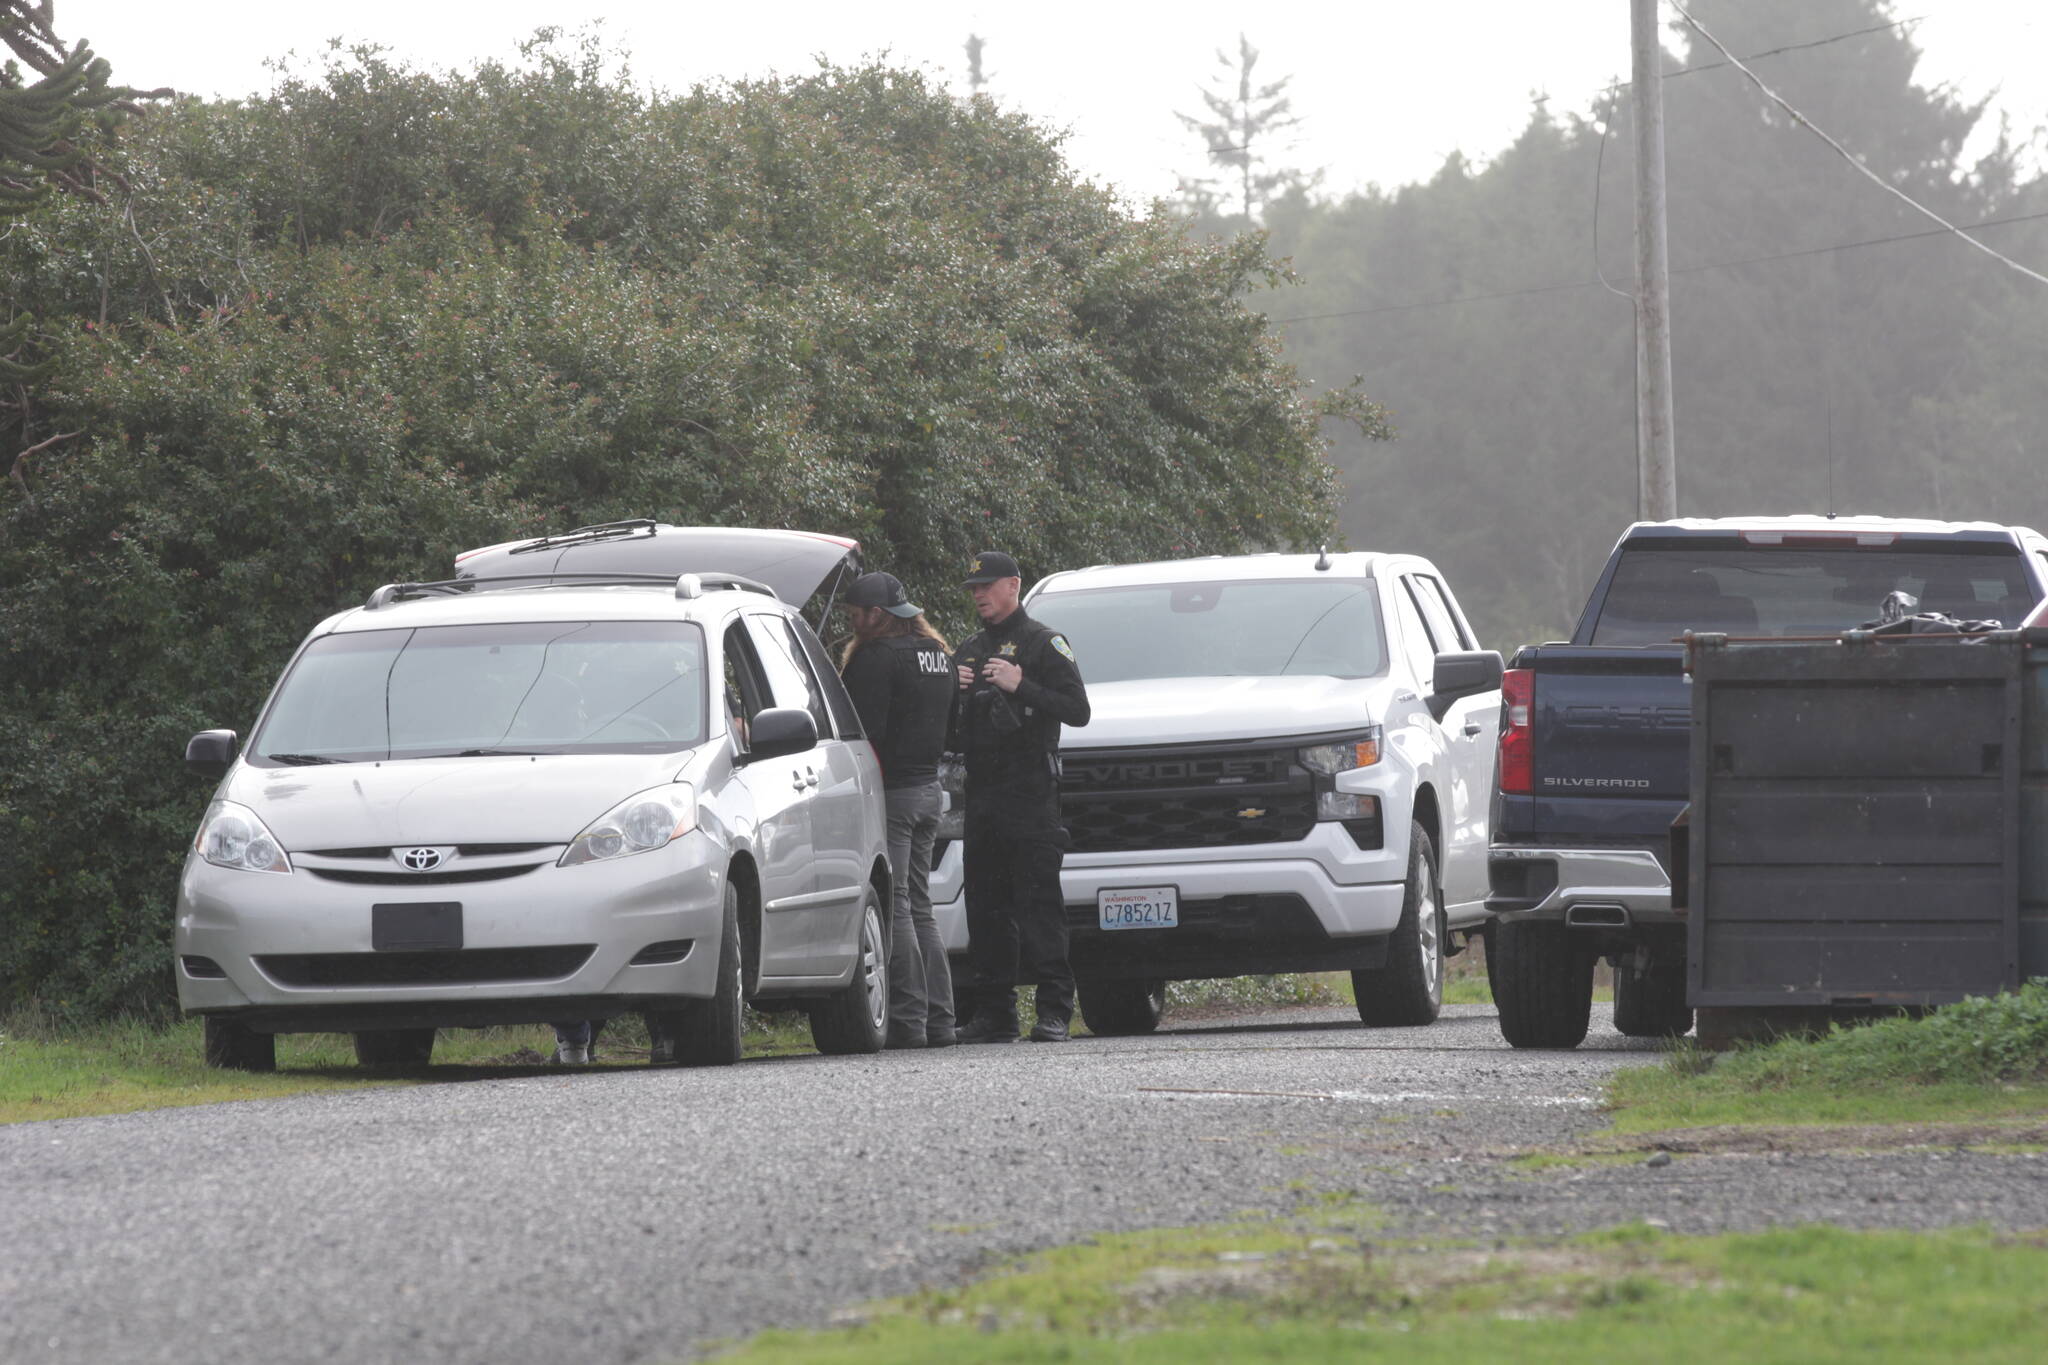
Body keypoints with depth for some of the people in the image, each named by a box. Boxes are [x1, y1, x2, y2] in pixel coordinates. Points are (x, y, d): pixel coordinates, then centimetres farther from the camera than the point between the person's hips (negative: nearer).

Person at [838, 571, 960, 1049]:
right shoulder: (937, 654, 16)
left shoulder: (878, 657, -14)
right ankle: (938, 1018, 11)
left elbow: (863, 733, -18)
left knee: (894, 907, -8)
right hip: (928, 786, 9)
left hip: (891, 793, -9)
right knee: (919, 907, 14)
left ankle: (909, 1019, -11)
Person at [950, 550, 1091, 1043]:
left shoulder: (1043, 644, 2)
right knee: (986, 907, 4)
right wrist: (953, 690, 3)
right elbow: (946, 726, 23)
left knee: (1040, 902, -11)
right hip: (981, 794, 7)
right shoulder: (969, 652, 21)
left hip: (1031, 794, -7)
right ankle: (995, 1014, 7)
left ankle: (1054, 1011, -13)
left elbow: (1077, 710, -7)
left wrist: (1021, 687, -16)